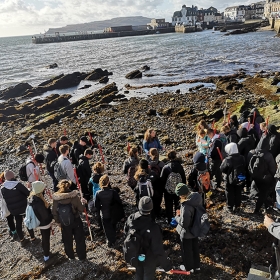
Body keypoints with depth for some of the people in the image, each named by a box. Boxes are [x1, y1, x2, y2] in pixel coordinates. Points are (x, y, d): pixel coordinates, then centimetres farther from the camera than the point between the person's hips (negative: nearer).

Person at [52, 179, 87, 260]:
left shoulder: (56, 198, -14)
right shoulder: (74, 196, -21)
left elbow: (54, 212, -4)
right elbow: (81, 209, -15)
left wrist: (58, 221, 10)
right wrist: (82, 203, 5)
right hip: (76, 222, -2)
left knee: (67, 241, 23)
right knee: (79, 239, 18)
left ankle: (70, 256, 41)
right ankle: (82, 256, 32)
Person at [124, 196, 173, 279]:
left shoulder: (131, 218, -24)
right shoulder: (153, 227, -40)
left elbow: (126, 232, -2)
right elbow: (158, 250, -32)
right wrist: (167, 266, -17)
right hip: (149, 259, -4)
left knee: (139, 274, 30)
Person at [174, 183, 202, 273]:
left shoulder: (186, 206, -38)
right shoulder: (196, 197, -13)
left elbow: (184, 223, -31)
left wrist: (177, 216, -14)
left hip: (187, 232, -7)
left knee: (186, 250, 18)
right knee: (195, 247, 26)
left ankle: (188, 267, 40)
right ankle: (196, 266, 45)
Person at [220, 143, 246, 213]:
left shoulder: (227, 160, -24)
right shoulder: (242, 158, -8)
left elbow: (222, 169, -14)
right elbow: (245, 168, 3)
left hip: (231, 179, -4)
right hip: (241, 179, 4)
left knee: (230, 193, 14)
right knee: (238, 193, 18)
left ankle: (230, 207, 23)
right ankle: (237, 207, 28)